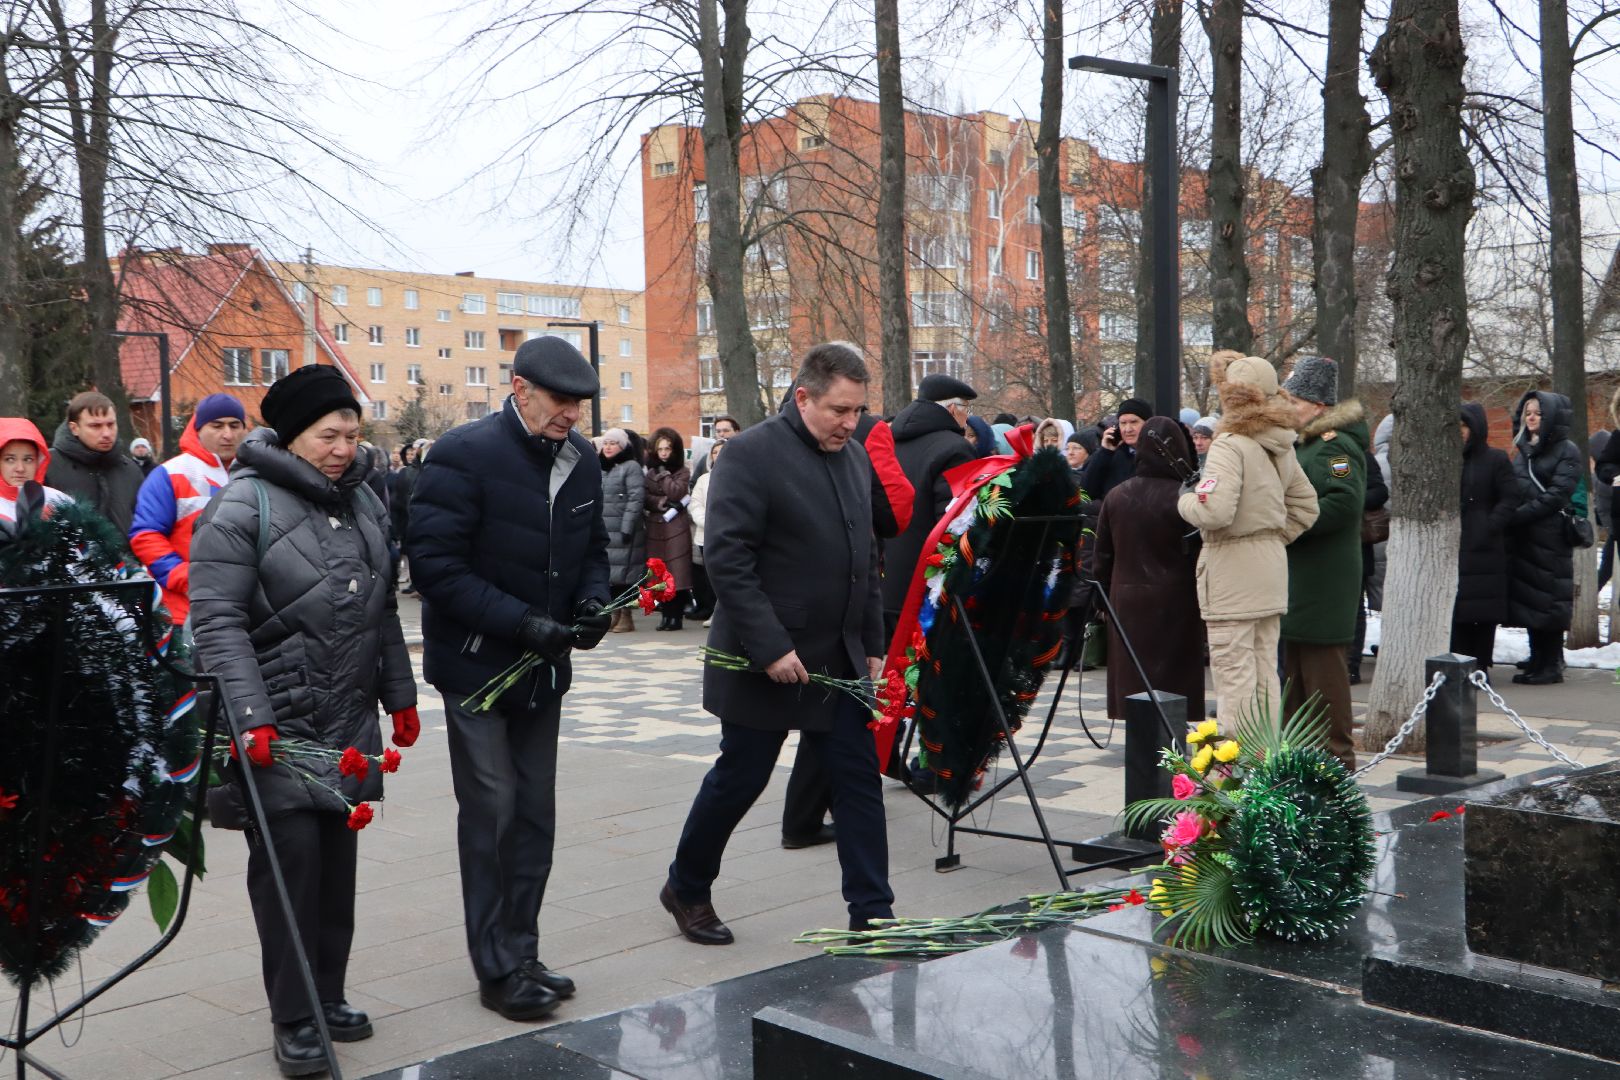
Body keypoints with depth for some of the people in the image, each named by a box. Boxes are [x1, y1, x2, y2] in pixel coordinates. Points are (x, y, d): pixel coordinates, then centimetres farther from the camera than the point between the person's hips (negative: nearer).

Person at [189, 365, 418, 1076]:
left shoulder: (363, 501, 12)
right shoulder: (242, 507, -11)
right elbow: (216, 621, -16)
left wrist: (400, 697, 19)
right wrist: (251, 718, -24)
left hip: (350, 721, 7)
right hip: (276, 724, -6)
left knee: (337, 857, 11)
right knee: (291, 855, -6)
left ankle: (328, 995, 25)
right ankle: (293, 1019, 7)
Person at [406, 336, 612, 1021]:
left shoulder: (581, 458, 3)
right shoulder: (464, 455, -17)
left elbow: (593, 544, 16)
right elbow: (434, 564, -20)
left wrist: (593, 599, -5)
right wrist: (521, 622, -25)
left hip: (544, 666, 7)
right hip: (478, 663, -6)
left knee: (535, 815, 12)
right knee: (491, 814, -1)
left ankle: (522, 953, 24)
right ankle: (498, 970, 11)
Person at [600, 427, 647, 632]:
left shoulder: (631, 467, -5)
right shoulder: (599, 467, 19)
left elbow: (636, 499, -12)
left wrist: (627, 527, -18)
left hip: (622, 530, -7)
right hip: (602, 530, 7)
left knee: (623, 572, -7)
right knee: (608, 572, 7)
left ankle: (626, 617, -1)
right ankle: (615, 614, 15)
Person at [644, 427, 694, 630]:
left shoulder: (683, 472, 5)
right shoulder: (648, 470, 13)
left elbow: (676, 492, -12)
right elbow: (644, 497, 3)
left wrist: (663, 473, -5)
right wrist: (662, 503, -11)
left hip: (676, 527, -3)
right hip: (655, 526, 3)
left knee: (677, 571, -7)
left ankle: (676, 615, -3)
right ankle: (667, 613, 8)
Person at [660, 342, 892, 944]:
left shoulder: (854, 456, 10)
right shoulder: (751, 454, -14)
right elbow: (726, 558, -19)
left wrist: (873, 646, 12)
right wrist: (770, 647, -22)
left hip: (841, 659, 6)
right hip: (767, 661, -6)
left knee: (859, 781, 5)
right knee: (739, 779, 7)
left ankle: (872, 913, 14)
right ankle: (686, 889, 29)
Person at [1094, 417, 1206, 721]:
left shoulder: (1116, 496, 2)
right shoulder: (1185, 497, -13)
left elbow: (1103, 555, 8)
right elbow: (1201, 552, -10)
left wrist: (1107, 597, 18)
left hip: (1126, 602, 4)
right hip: (1174, 603, -4)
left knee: (1132, 684, 11)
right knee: (1175, 686, 2)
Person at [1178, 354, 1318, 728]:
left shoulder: (1230, 445, -15)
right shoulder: (1281, 447, 11)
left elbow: (1215, 511, -26)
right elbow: (1306, 506, 18)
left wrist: (1184, 500, -7)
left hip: (1232, 569, -8)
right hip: (1272, 568, 8)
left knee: (1233, 671, -3)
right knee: (1265, 667, 14)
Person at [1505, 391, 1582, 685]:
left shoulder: (1567, 451, -4)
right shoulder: (1522, 450, 17)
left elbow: (1556, 495, -14)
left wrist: (1516, 517, -19)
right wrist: (1511, 519, -1)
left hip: (1550, 537, -6)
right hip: (1522, 538, 6)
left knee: (1547, 601, -4)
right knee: (1526, 600, 8)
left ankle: (1550, 665, 3)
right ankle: (1537, 661, 16)